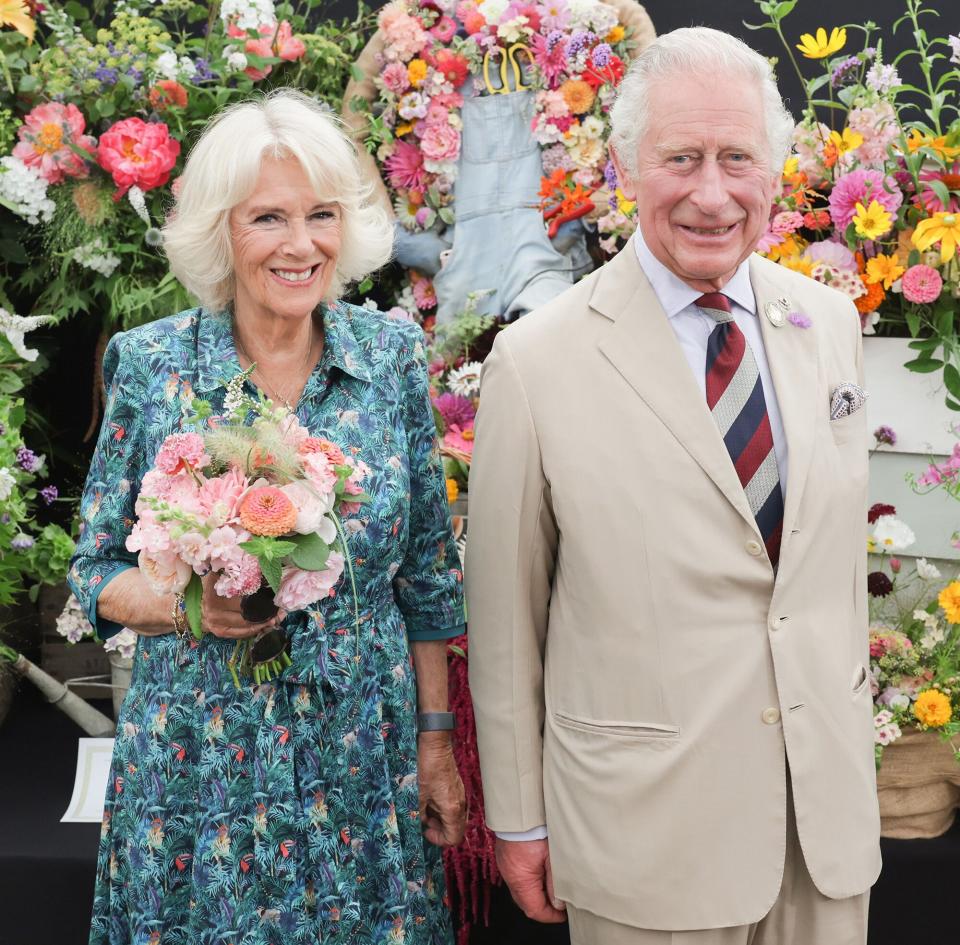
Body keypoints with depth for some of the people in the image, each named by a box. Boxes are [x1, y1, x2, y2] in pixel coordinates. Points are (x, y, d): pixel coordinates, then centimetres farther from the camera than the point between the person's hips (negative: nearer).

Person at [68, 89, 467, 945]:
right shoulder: (151, 365, -7)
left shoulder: (394, 354, -3)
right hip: (198, 769, -1)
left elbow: (428, 574, 4)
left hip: (364, 766, 2)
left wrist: (437, 742, 5)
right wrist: (186, 605, -20)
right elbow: (97, 570, 0)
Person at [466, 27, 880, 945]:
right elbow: (504, 617, -7)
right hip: (646, 827, -4)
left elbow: (841, 539, 12)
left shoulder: (829, 322, 2)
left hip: (830, 806, 4)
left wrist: (849, 723, 14)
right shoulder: (536, 361, -13)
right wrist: (519, 820, -2)